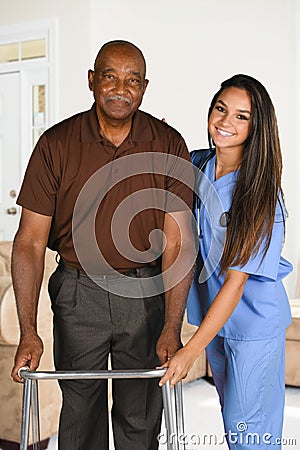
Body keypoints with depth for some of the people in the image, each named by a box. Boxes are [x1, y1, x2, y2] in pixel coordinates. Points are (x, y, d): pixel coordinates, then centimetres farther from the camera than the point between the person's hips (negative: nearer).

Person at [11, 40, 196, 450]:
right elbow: (30, 240, -10)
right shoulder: (57, 144, -9)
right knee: (80, 408, 13)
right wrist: (28, 333, -16)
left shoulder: (169, 146, -8)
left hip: (147, 292, 1)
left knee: (141, 416, 12)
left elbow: (178, 240, -10)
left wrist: (172, 330, -16)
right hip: (78, 291, 0)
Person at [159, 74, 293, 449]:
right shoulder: (196, 165, -5)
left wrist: (190, 350, -25)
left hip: (254, 322, -6)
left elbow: (236, 280, -24)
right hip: (212, 312, 6)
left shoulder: (260, 193, -22)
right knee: (231, 412, 23)